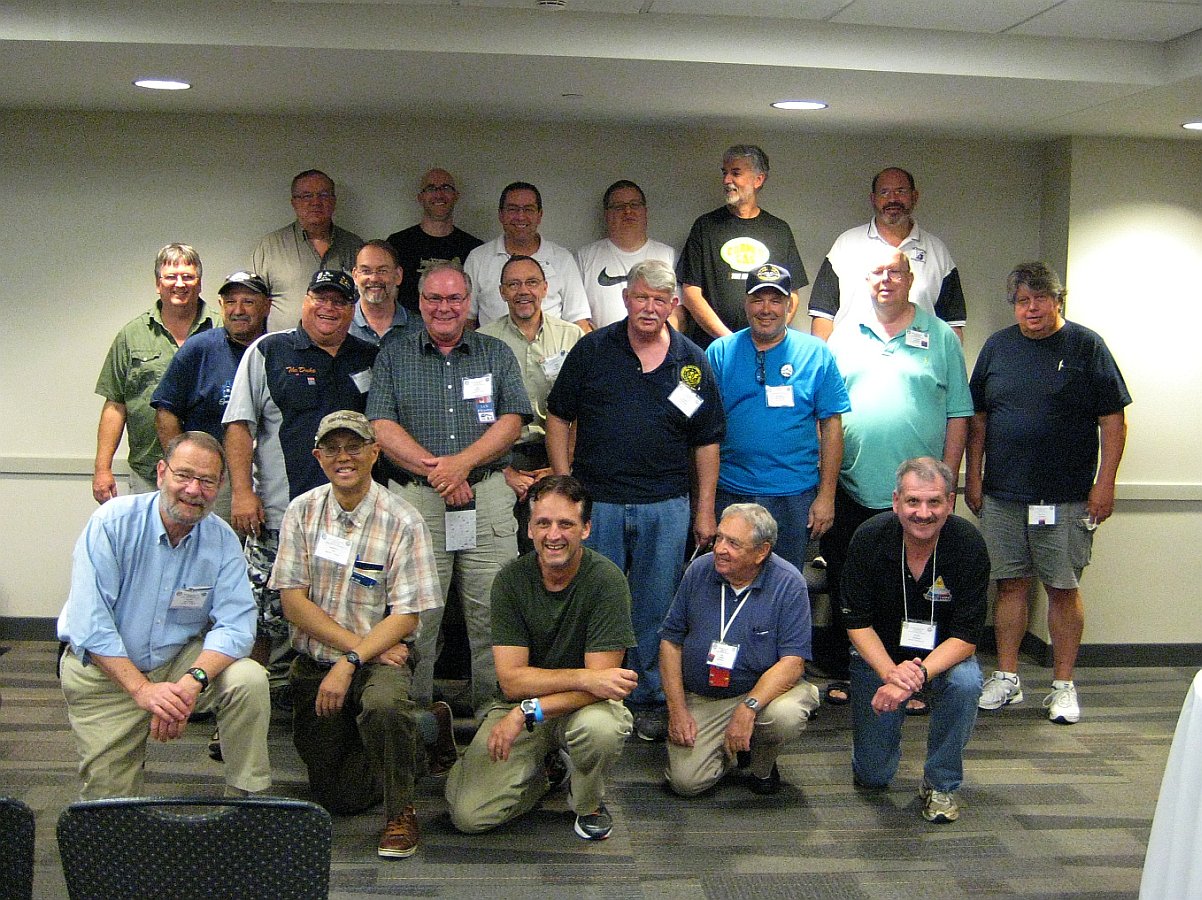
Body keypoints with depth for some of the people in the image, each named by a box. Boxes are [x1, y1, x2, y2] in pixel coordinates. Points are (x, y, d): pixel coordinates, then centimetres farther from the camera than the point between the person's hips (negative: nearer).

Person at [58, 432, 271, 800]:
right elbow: (88, 622, -21)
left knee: (249, 679, -24)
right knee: (110, 796, -4)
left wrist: (193, 681, -34)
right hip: (105, 669, -2)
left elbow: (234, 624, -16)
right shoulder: (113, 522, -17)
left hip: (181, 658, 2)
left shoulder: (222, 539, -9)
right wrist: (142, 689, -29)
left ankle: (248, 799, -9)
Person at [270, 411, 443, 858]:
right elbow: (293, 601, -4)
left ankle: (400, 811, -11)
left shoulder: (402, 521, -9)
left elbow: (406, 616, -11)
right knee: (336, 796, 2)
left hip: (379, 660, -3)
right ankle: (427, 727, 27)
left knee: (382, 705, -38)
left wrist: (350, 662, -22)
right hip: (314, 663, 3)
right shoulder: (302, 512, 0)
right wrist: (357, 644, -13)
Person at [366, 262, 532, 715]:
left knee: (493, 616, 0)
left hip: (487, 496, 1)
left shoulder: (496, 353, 12)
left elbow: (511, 421, 2)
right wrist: (434, 471, -12)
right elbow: (383, 427, 0)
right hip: (416, 497, -1)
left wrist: (460, 463, -12)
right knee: (416, 616, 0)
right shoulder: (394, 354, 9)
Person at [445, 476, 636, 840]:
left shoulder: (606, 579, -17)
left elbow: (598, 685, -20)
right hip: (522, 706, 2)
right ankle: (537, 775, 17)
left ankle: (589, 802, -2)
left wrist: (528, 712, -28)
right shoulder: (512, 579, -11)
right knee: (468, 814, -15)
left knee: (600, 726, -37)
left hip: (584, 704, -1)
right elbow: (512, 680, -15)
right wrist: (584, 678, -27)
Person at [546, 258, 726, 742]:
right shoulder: (592, 350, 1)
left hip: (666, 507, 1)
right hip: (595, 500, -1)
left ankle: (650, 701, 23)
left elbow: (706, 442, 8)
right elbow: (558, 418, 5)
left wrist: (704, 511, 5)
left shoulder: (692, 362, 4)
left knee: (655, 610, 9)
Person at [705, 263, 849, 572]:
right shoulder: (720, 352, 1)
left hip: (794, 498, 0)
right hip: (729, 494, 0)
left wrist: (826, 495, -4)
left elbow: (831, 426, 1)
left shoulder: (816, 354, 1)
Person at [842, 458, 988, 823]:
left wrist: (915, 677, -37)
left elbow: (966, 638, -22)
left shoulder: (968, 544, -22)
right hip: (879, 655, 0)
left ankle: (940, 784, -12)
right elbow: (858, 623, -14)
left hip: (943, 654, 0)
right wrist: (891, 671, -33)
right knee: (872, 775, -3)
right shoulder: (869, 539, -20)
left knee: (966, 682, -35)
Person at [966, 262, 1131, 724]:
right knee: (1010, 584, 7)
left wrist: (1105, 483, -8)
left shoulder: (1087, 347, -1)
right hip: (1002, 494, 3)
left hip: (1067, 497, -3)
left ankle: (1063, 685, 13)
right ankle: (1007, 677, 18)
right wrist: (973, 476, 10)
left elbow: (1112, 419, -3)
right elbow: (978, 417, 14)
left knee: (1063, 588, 3)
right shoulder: (998, 346, 9)